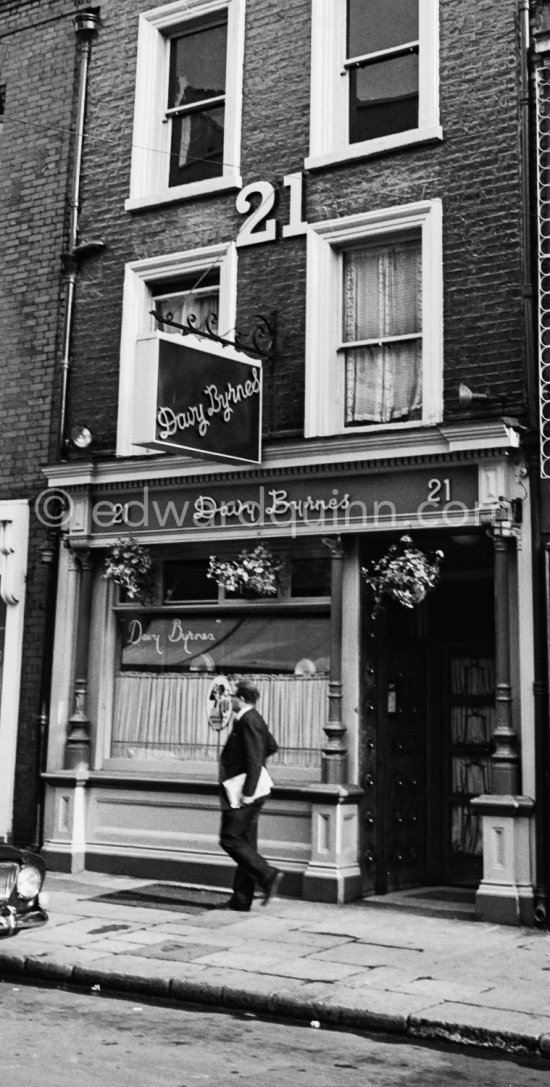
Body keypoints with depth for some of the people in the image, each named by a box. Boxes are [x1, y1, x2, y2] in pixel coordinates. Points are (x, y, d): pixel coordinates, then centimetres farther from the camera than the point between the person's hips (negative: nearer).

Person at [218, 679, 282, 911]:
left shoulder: (249, 722, -17)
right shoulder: (252, 719, 14)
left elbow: (255, 759, -22)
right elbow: (271, 745, 27)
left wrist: (248, 793, -23)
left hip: (244, 795, -10)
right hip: (245, 791, 10)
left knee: (230, 840, -6)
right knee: (244, 843, 10)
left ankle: (268, 875, -7)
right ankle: (241, 899, 14)